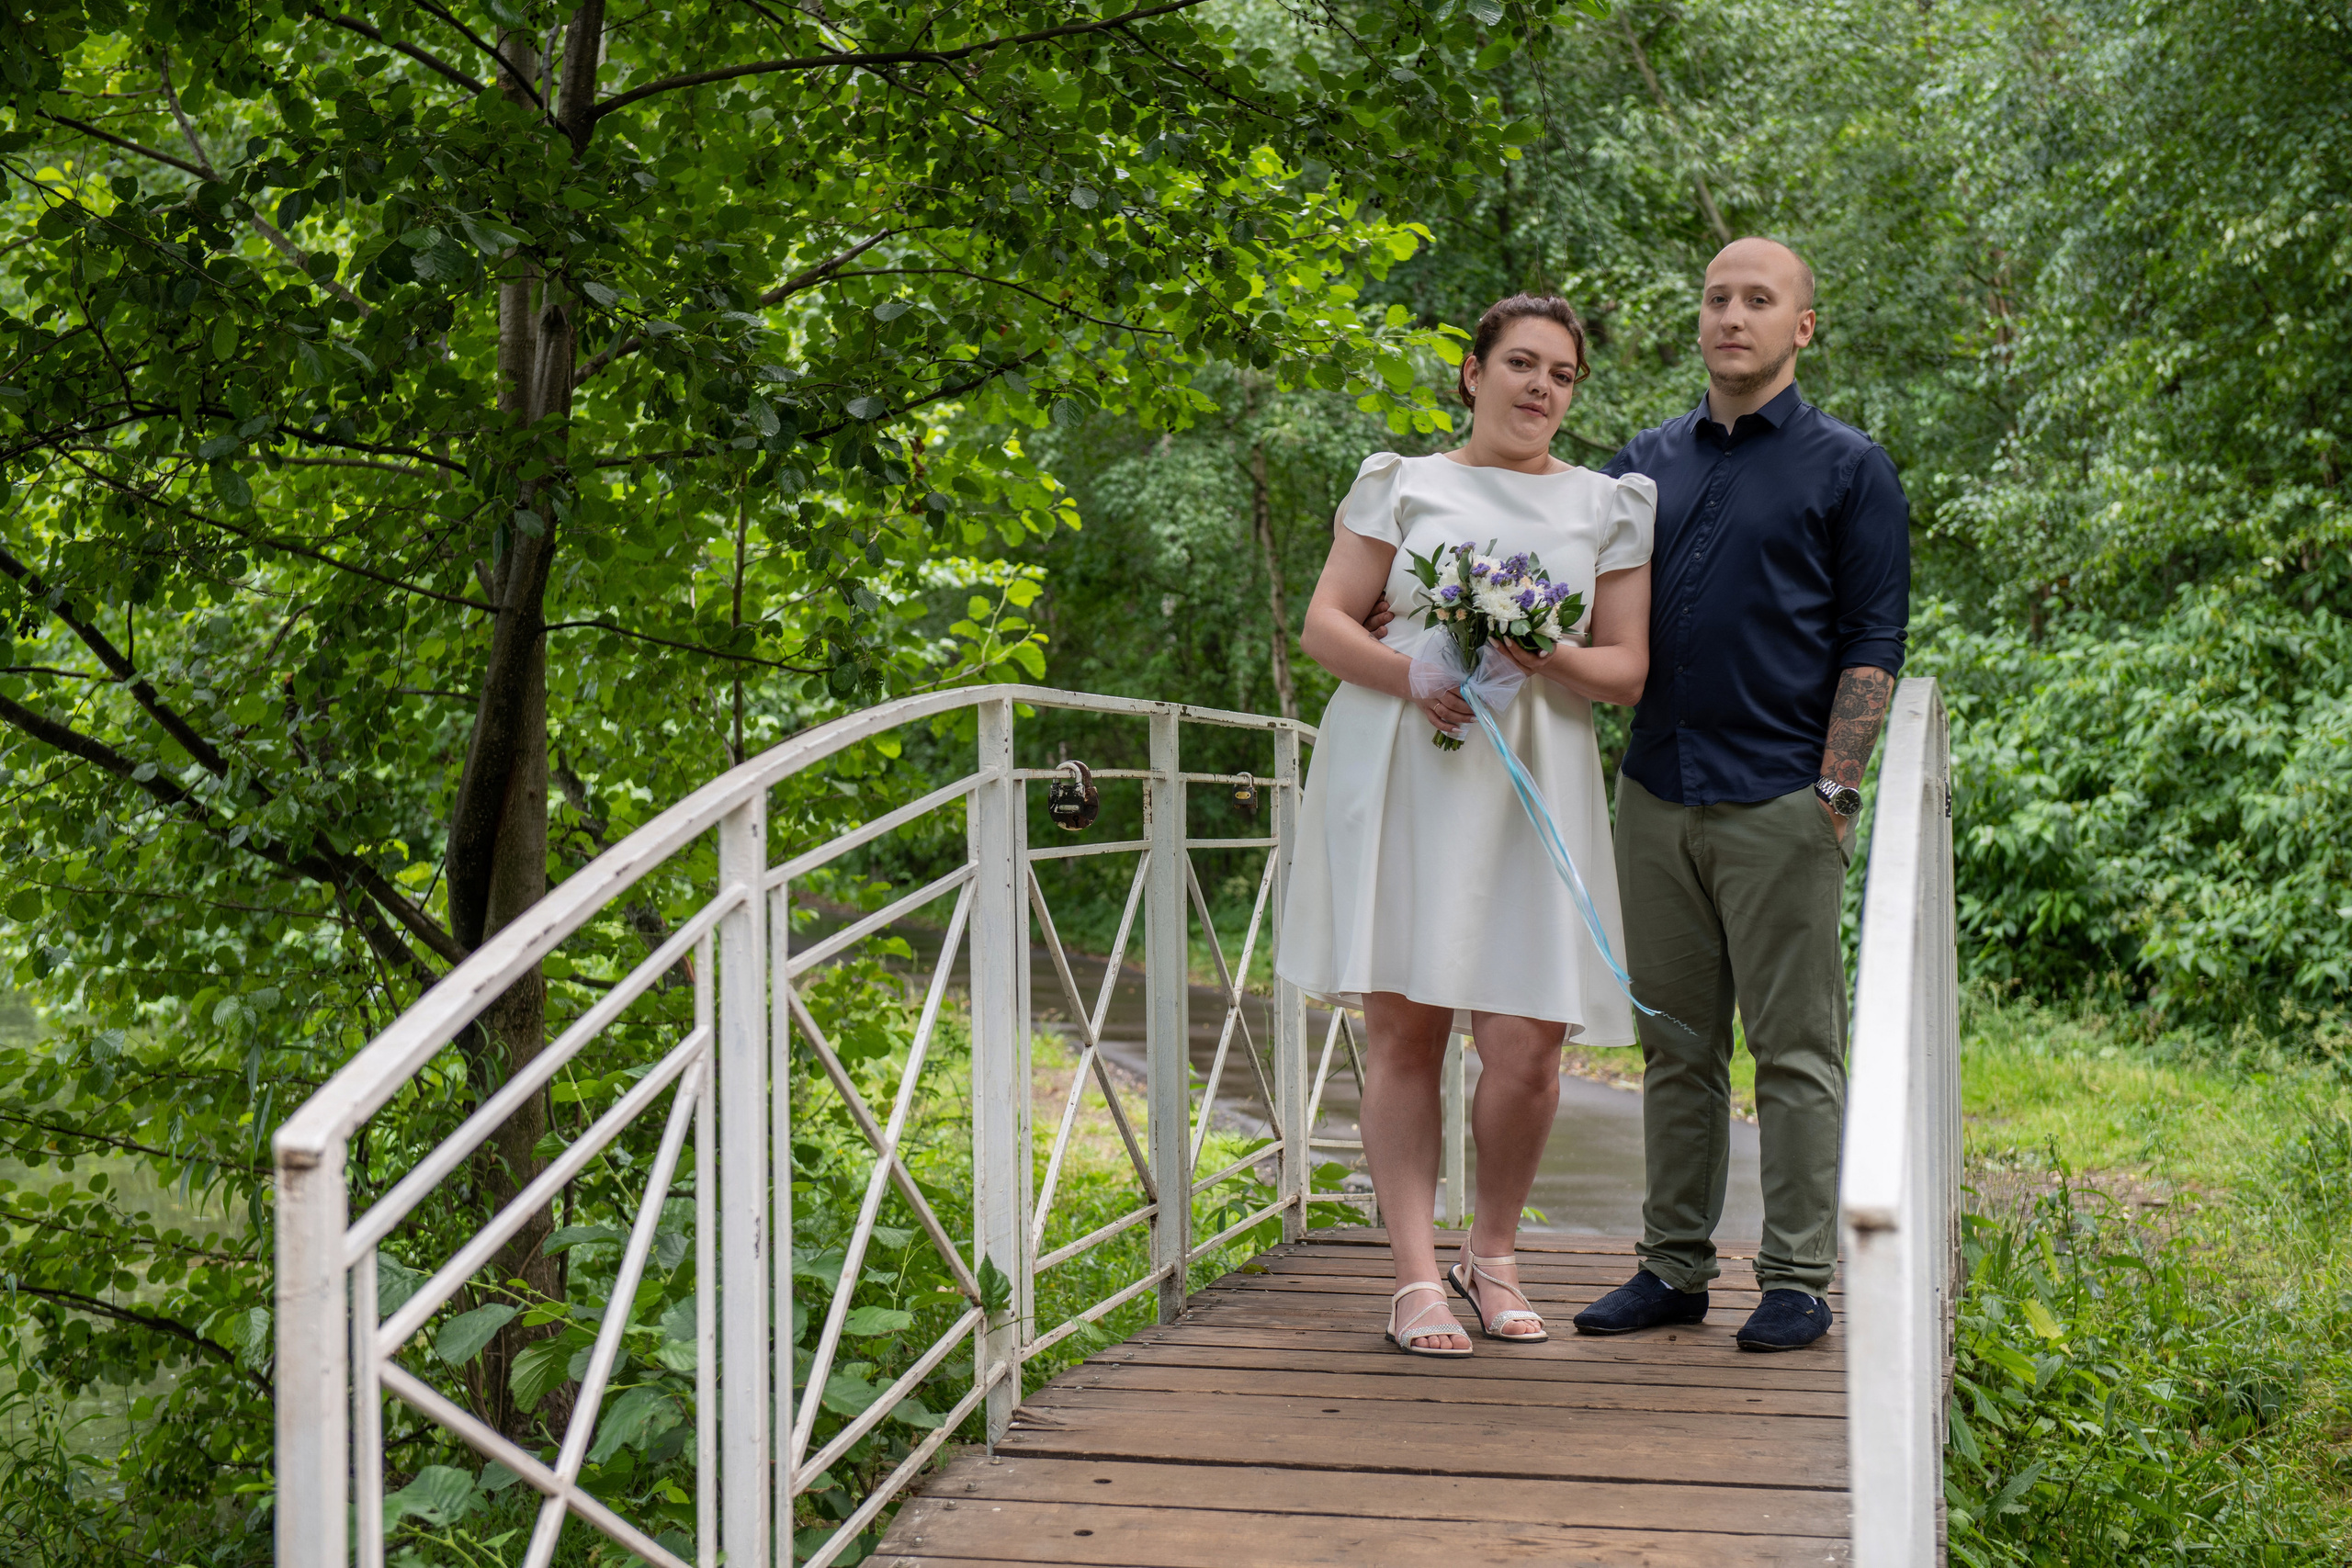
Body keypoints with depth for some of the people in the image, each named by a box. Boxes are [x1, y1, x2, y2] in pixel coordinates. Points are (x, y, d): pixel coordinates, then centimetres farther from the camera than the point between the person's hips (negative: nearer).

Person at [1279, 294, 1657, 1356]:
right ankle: (1418, 1275, 3)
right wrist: (1408, 675, -12)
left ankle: (1492, 1255, 15)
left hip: (1529, 786, 1)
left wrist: (1550, 657, -10)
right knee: (1403, 1027, -3)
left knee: (1526, 1045, -7)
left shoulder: (1605, 507, 15)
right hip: (1396, 777, -1)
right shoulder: (1403, 486, 12)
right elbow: (1324, 623, 6)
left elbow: (1629, 672, 10)